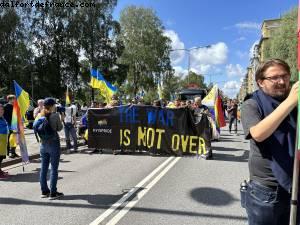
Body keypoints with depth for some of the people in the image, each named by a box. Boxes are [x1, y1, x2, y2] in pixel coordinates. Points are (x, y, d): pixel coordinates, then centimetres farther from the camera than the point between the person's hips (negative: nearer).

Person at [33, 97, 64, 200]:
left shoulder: (41, 116, 4)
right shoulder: (55, 115, -12)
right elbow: (59, 128, -4)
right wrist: (61, 119, 11)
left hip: (43, 144, 6)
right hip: (54, 144, -6)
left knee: (43, 168, 13)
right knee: (54, 169, 2)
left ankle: (44, 191, 23)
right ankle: (53, 193, 8)